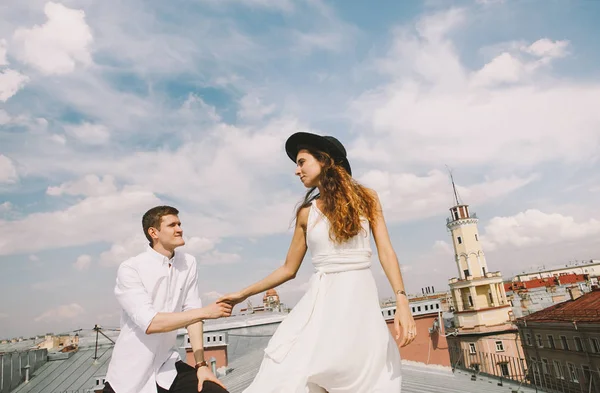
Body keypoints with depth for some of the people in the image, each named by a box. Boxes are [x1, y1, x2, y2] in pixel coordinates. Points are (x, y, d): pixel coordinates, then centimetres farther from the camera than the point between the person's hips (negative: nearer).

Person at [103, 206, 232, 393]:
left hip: (168, 367, 3)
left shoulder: (188, 263, -2)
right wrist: (204, 312, -23)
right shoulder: (130, 269, -14)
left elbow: (191, 314, -2)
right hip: (130, 374, -3)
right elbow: (150, 323, -23)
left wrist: (201, 364, -6)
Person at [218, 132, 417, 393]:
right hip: (322, 300, 1)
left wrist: (402, 301, -13)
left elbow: (385, 251, -1)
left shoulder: (366, 198, 4)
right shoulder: (306, 213, 8)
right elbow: (289, 269, 13)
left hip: (360, 298, -1)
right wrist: (244, 294, 12)